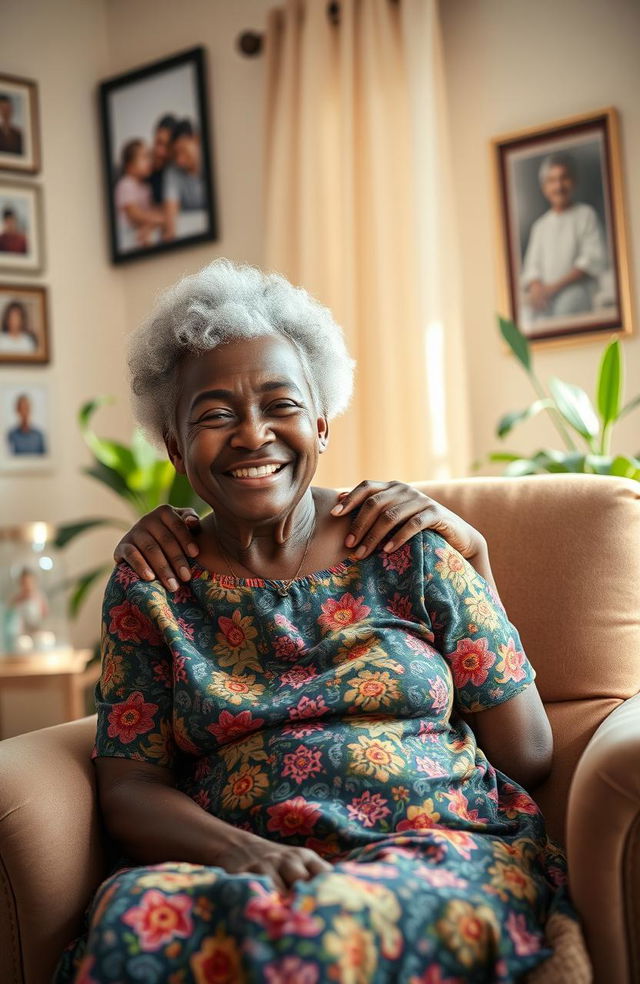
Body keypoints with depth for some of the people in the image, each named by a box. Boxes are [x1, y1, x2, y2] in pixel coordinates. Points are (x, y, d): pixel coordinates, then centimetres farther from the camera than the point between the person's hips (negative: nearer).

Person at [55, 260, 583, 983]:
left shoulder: (409, 549, 8)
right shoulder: (148, 589, 12)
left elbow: (527, 755, 10)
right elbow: (129, 789, 7)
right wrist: (240, 853, -13)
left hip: (446, 850, -1)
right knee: (137, 918, -33)